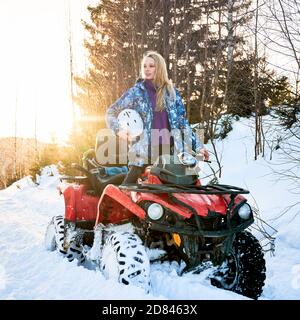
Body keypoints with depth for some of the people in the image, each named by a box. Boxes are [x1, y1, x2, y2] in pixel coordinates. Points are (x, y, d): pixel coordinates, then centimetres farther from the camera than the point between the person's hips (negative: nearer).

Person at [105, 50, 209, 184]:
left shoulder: (172, 93, 12)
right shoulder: (135, 92, 5)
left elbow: (182, 123, 13)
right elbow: (111, 112, 11)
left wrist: (198, 146, 9)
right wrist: (118, 130, -7)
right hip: (143, 151, -2)